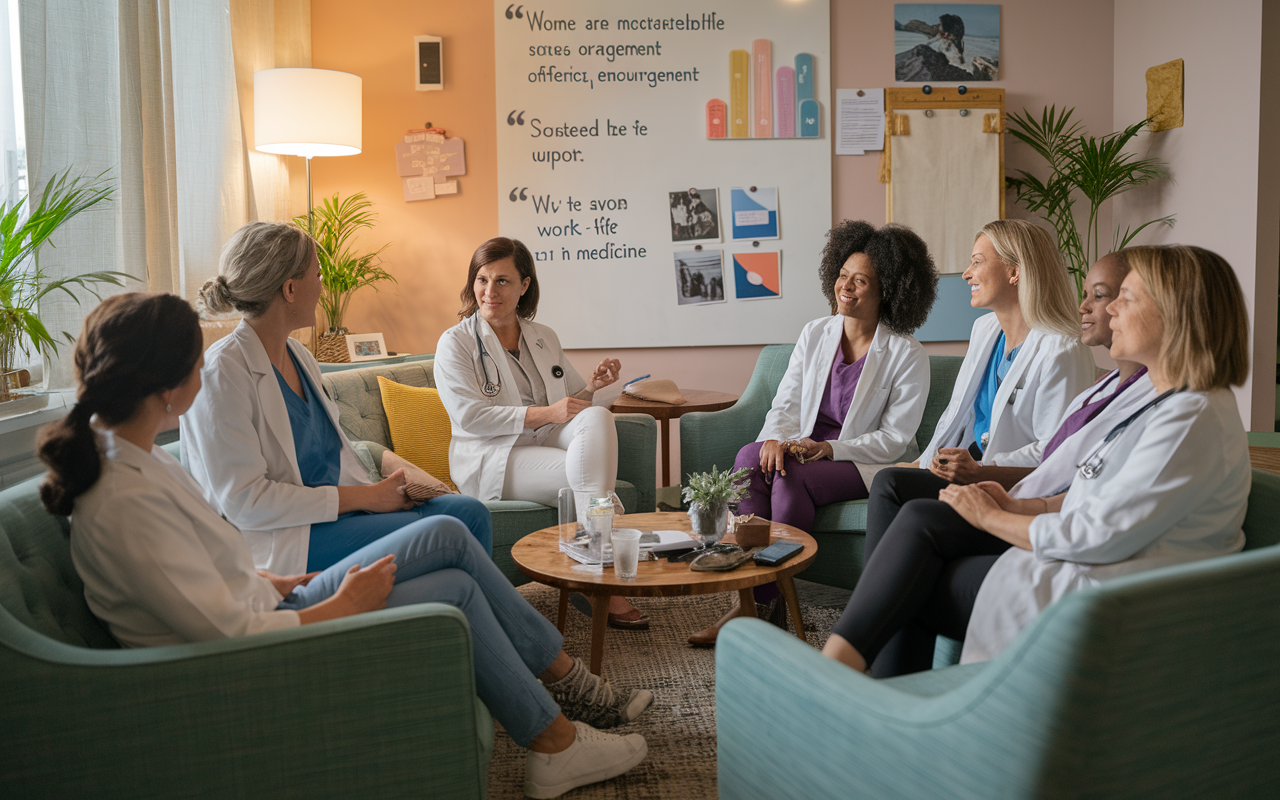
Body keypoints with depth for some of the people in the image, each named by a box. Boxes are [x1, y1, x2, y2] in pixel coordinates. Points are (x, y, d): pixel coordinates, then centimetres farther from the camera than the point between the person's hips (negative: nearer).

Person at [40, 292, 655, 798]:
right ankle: (556, 746, 12)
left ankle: (569, 681, 14)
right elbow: (229, 635, -28)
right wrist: (344, 604, -15)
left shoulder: (121, 451, 2)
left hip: (265, 614, 9)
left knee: (447, 534, 2)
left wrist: (272, 582, 7)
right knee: (455, 590, -6)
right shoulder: (129, 501, -29)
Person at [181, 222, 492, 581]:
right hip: (277, 539, -8)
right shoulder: (223, 370, -14)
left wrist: (392, 462, 2)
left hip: (337, 508, 9)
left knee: (470, 513, -11)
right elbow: (244, 502, -18)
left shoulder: (298, 355, 13)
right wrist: (363, 497, -17)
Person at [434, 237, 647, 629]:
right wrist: (544, 413, -20)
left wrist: (593, 385, -3)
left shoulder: (545, 338, 18)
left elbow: (572, 401, 22)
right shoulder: (456, 342, 1)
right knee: (583, 475, -30)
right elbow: (468, 416, -12)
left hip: (549, 444, 5)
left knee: (598, 417, -29)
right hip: (491, 458, -5)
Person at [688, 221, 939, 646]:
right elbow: (785, 405, 5)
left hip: (867, 463, -4)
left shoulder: (908, 356, -7)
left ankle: (761, 602, -24)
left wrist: (829, 448, -22)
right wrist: (776, 438, -18)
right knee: (750, 457, -28)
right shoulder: (815, 334, 7)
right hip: (807, 450, 4)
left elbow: (893, 440, -9)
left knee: (792, 478, -33)